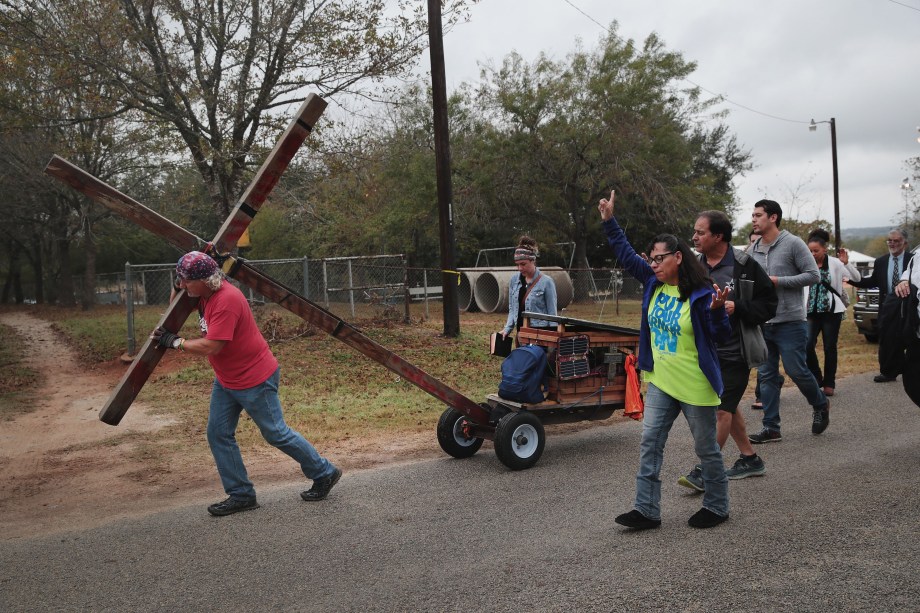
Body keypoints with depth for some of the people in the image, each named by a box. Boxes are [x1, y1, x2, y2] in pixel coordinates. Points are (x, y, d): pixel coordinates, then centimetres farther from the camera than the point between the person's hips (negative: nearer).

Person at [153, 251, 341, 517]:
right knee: (218, 434, 7)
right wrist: (178, 287, -2)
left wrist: (174, 341, -17)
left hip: (255, 380, -10)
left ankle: (324, 473, 20)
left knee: (276, 434, 2)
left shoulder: (226, 300, -28)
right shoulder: (205, 293, 1)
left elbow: (210, 346, -30)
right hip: (226, 380, 10)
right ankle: (241, 495, 16)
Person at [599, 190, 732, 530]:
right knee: (650, 443, 5)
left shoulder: (700, 294, -16)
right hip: (660, 381, 7)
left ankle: (717, 506, 28)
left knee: (706, 448, 10)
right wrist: (609, 221, 5)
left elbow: (722, 336, -14)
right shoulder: (653, 283, 2)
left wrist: (717, 310, -32)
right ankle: (647, 509, 11)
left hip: (695, 385, -6)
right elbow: (627, 254, 9)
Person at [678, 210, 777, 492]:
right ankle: (750, 459, 31)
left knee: (723, 408, -10)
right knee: (728, 406, 15)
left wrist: (737, 308, -21)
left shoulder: (744, 266, -10)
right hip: (706, 350, 6)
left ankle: (704, 471, -10)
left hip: (735, 352, -6)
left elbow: (768, 303, -8)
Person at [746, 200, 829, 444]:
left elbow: (813, 275, -11)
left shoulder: (793, 243, -8)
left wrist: (778, 281, -17)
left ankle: (820, 405, 29)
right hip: (762, 323, 6)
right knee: (767, 375, 7)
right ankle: (771, 428, 13)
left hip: (790, 322, -6)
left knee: (796, 371, -2)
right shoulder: (754, 249, 10)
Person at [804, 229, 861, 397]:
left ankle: (829, 384, 15)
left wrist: (846, 263, -20)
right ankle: (817, 379, 9)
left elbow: (857, 278, -7)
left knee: (830, 348, 3)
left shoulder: (834, 263, -4)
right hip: (812, 311, 2)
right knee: (808, 345, -9)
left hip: (831, 310, -2)